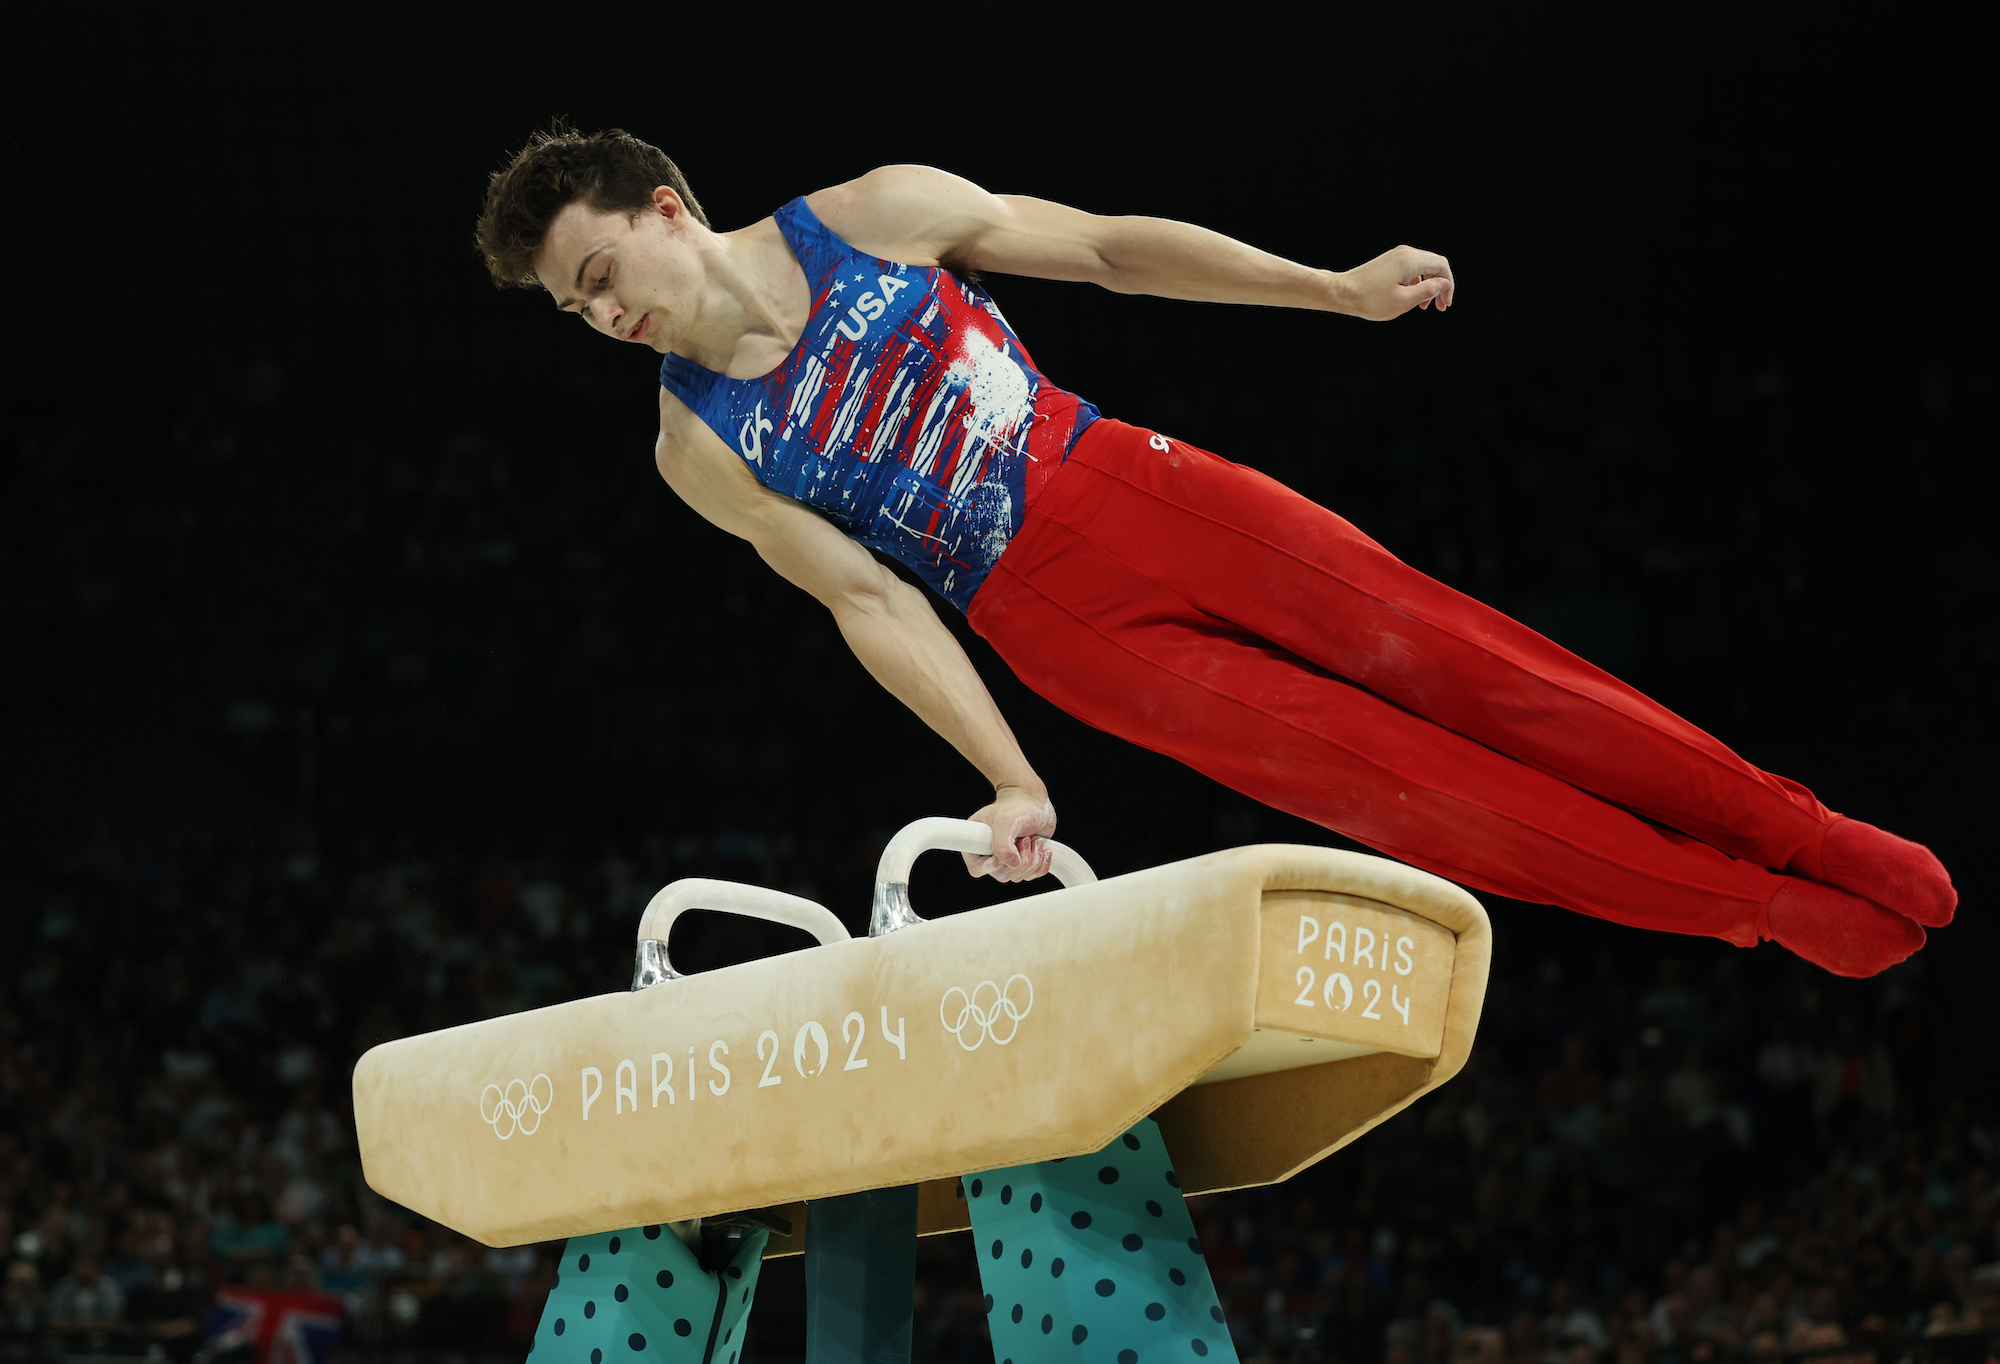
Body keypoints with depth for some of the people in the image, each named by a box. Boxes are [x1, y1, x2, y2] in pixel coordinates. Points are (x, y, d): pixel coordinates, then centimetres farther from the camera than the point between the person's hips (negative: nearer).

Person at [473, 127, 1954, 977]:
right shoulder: (703, 451, -4)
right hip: (1058, 626, -1)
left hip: (1125, 487, 1)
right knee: (1401, 787, -8)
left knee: (1459, 666, -6)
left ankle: (1821, 842, 1)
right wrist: (1012, 783, -8)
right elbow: (870, 601, -2)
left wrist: (1338, 288, 5)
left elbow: (1104, 246, 5)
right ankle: (1771, 910, -1)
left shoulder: (874, 215, -3)